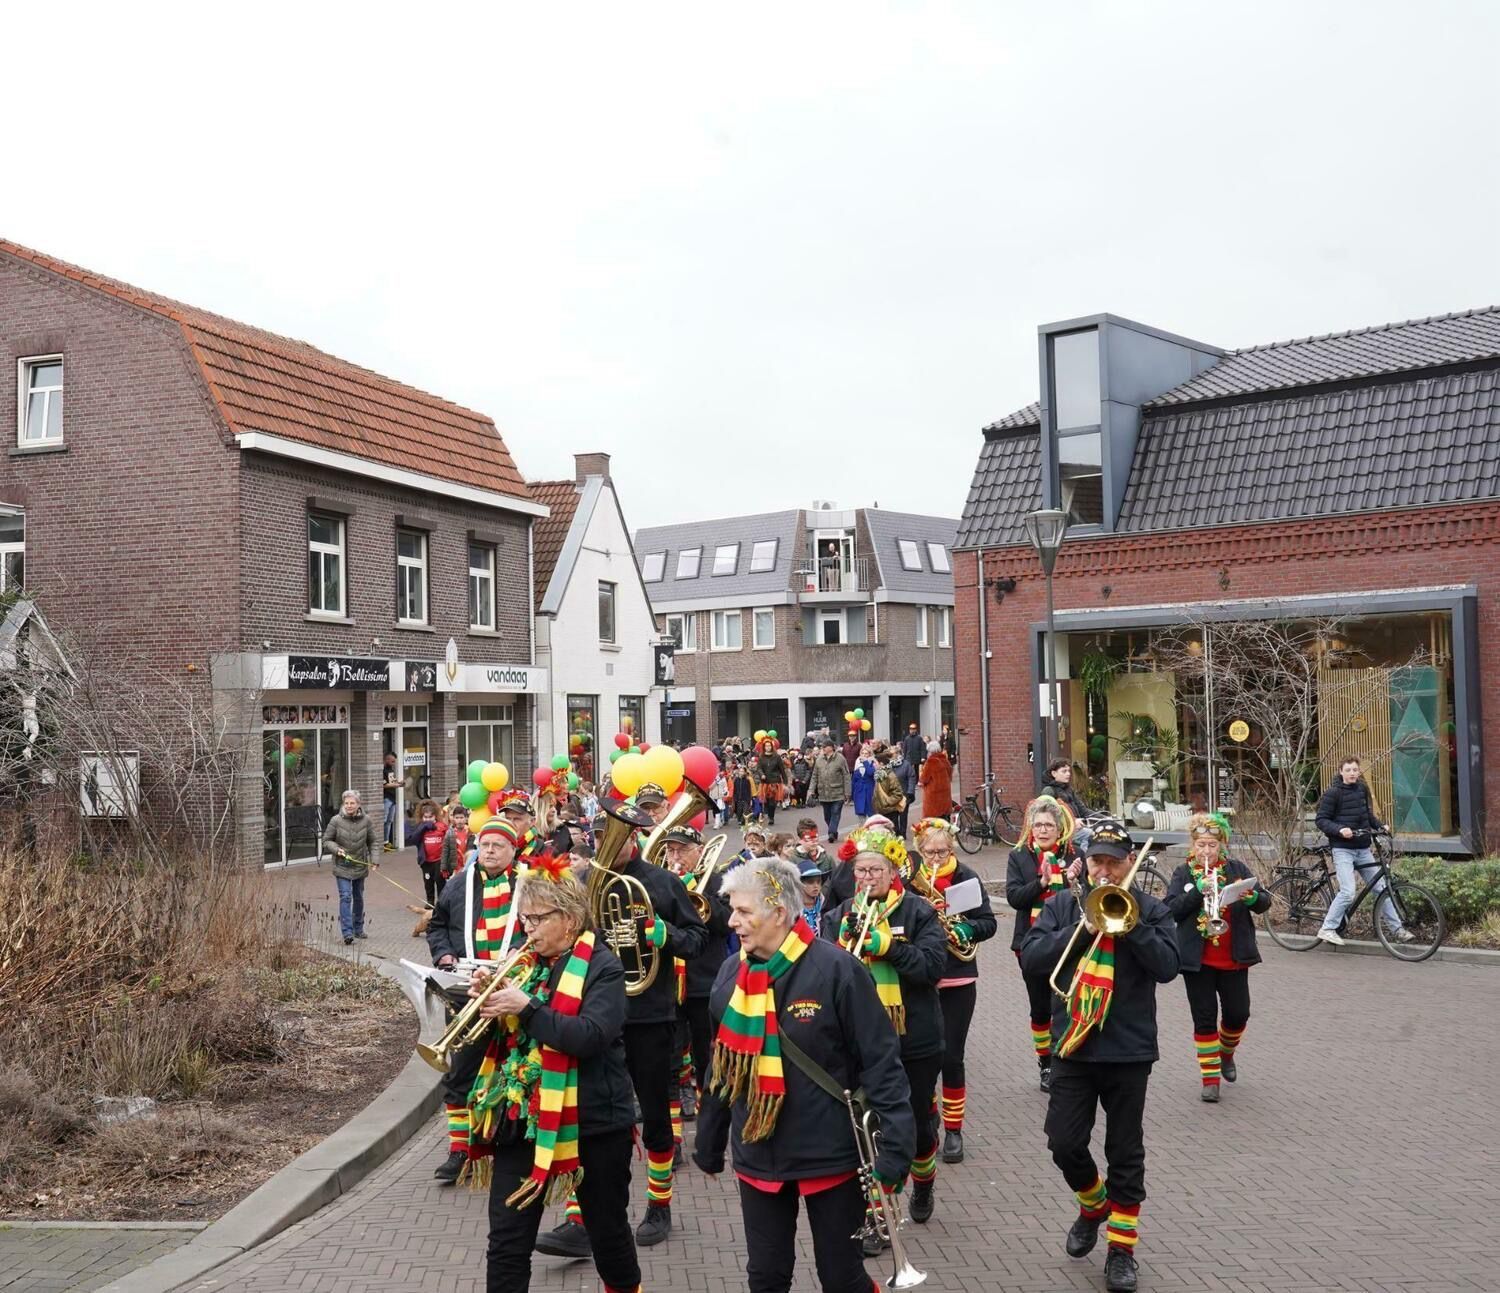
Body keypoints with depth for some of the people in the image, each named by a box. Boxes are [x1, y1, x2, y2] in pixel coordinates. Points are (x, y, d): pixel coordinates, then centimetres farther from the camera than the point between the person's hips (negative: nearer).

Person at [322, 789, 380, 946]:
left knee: (359, 898, 16)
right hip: (342, 867, -3)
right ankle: (347, 933, -15)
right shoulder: (336, 821, -10)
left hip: (360, 866, 3)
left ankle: (358, 929, 31)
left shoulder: (366, 821, -3)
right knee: (345, 897, -13)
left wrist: (374, 859, -4)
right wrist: (336, 849, -18)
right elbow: (326, 839, -1)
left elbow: (372, 842, 5)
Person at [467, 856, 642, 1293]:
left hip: (590, 1120, -5)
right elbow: (505, 1035, 12)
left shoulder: (602, 968, -11)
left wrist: (526, 1006, -27)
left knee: (607, 1229, 14)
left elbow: (590, 1036, -26)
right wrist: (486, 1000, -8)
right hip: (523, 1117, 5)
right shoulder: (529, 964, 8)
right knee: (506, 1239, 2)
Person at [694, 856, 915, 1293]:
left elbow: (881, 1063, -15)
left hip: (830, 1156, -4)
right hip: (757, 1159, 4)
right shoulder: (732, 973, -1)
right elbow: (721, 1066, 10)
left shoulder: (835, 969, -17)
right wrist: (709, 1144, 16)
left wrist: (894, 1151, -18)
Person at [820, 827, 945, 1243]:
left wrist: (885, 945, -27)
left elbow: (933, 966, -17)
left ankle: (923, 1182, 45)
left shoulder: (918, 913, -5)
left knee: (917, 1126, 14)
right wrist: (844, 942, -24)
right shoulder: (839, 916, 3)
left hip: (916, 1041, -1)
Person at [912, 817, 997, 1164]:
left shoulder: (966, 878, -3)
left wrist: (965, 929, -21)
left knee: (951, 1057, 2)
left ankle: (953, 1130, 16)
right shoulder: (909, 879, -2)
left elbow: (989, 923, -2)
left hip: (957, 981, -1)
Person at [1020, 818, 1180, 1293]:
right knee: (1064, 1143, 2)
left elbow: (1167, 966, -13)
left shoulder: (1151, 909, 0)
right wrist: (1082, 928, -16)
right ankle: (1094, 1204, 32)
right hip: (1072, 1045, 2)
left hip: (1129, 1050, -1)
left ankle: (1121, 1247, 22)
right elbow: (1030, 958, -7)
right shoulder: (1062, 905, 4)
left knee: (1125, 1154, 8)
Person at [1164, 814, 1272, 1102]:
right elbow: (1170, 910, -12)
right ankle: (1210, 1077, 14)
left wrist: (1253, 897, -24)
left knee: (1238, 1013, 7)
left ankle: (1226, 1053, 38)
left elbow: (1265, 902, -2)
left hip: (1233, 958, 1)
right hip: (1197, 959, -1)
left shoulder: (1237, 869, 3)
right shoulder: (1183, 873, 1)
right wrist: (1198, 890, -23)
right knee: (1204, 1019, 3)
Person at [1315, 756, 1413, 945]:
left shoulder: (1362, 789, 9)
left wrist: (1381, 825, 4)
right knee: (1348, 892, -16)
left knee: (1381, 887, 6)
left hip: (1363, 849, 6)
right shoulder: (1332, 793, -8)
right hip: (1343, 849, -6)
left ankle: (1396, 928, 16)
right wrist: (1340, 829, -23)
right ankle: (1327, 929, -5)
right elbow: (1322, 820, -8)